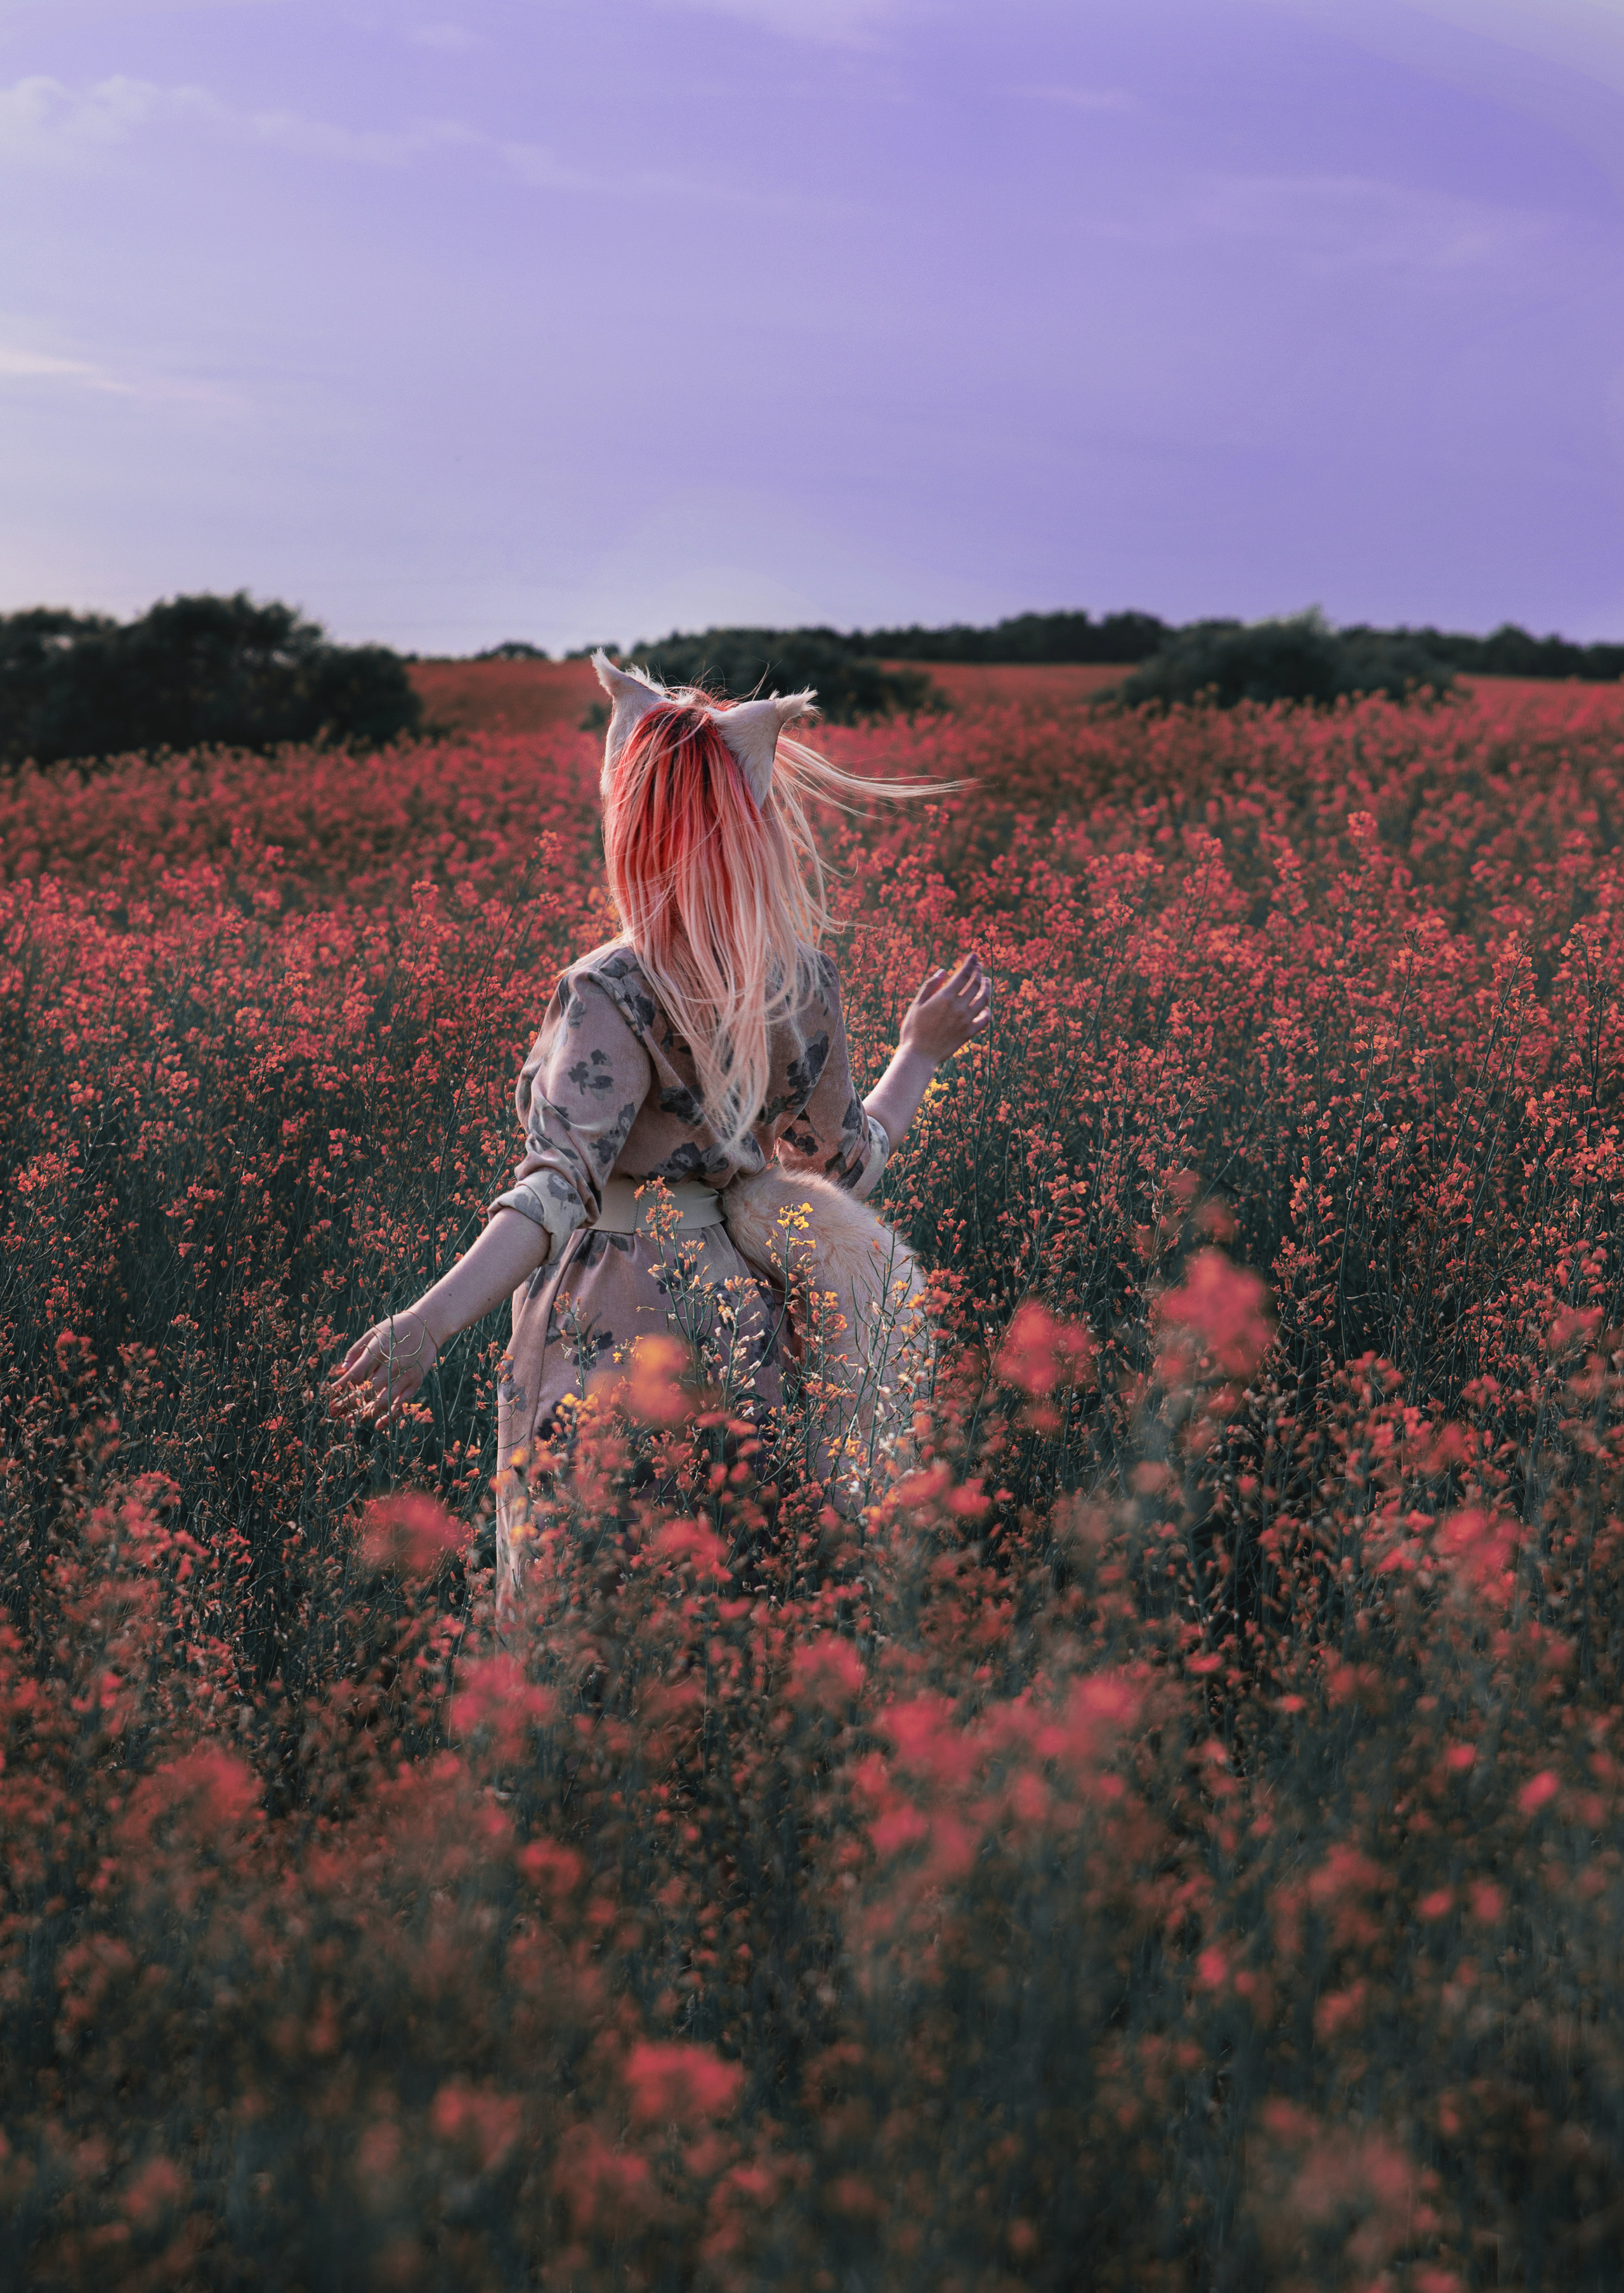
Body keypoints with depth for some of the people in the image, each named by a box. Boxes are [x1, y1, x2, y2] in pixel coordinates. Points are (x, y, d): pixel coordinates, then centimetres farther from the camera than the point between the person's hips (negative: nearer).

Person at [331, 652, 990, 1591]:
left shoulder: (615, 995, -16)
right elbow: (844, 1169, 10)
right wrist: (923, 1052, 25)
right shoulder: (805, 980, 1)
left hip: (610, 1332, -6)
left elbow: (561, 1187, -27)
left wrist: (429, 1321, -38)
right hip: (735, 1318, 6)